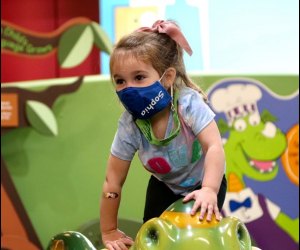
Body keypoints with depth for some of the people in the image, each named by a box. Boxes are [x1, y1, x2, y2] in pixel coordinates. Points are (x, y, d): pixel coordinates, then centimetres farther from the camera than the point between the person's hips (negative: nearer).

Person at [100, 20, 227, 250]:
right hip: (164, 186, 3)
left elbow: (214, 147, -44)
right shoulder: (129, 125, -25)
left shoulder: (188, 103, -35)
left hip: (202, 183, -3)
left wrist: (209, 191, -60)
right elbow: (113, 182, -18)